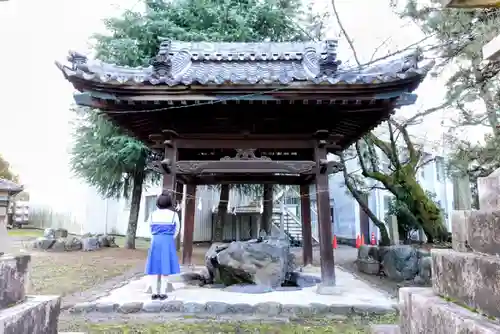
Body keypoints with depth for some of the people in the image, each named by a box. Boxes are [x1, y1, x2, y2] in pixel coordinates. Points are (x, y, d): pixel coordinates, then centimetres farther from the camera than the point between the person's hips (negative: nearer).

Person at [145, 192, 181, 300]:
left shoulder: (152, 215, 6)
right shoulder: (174, 215, -2)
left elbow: (151, 229, 17)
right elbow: (176, 230, 9)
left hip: (155, 241, 3)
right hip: (168, 242, -3)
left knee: (154, 267, 7)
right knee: (165, 267, 1)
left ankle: (154, 293, 9)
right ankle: (162, 293, 3)